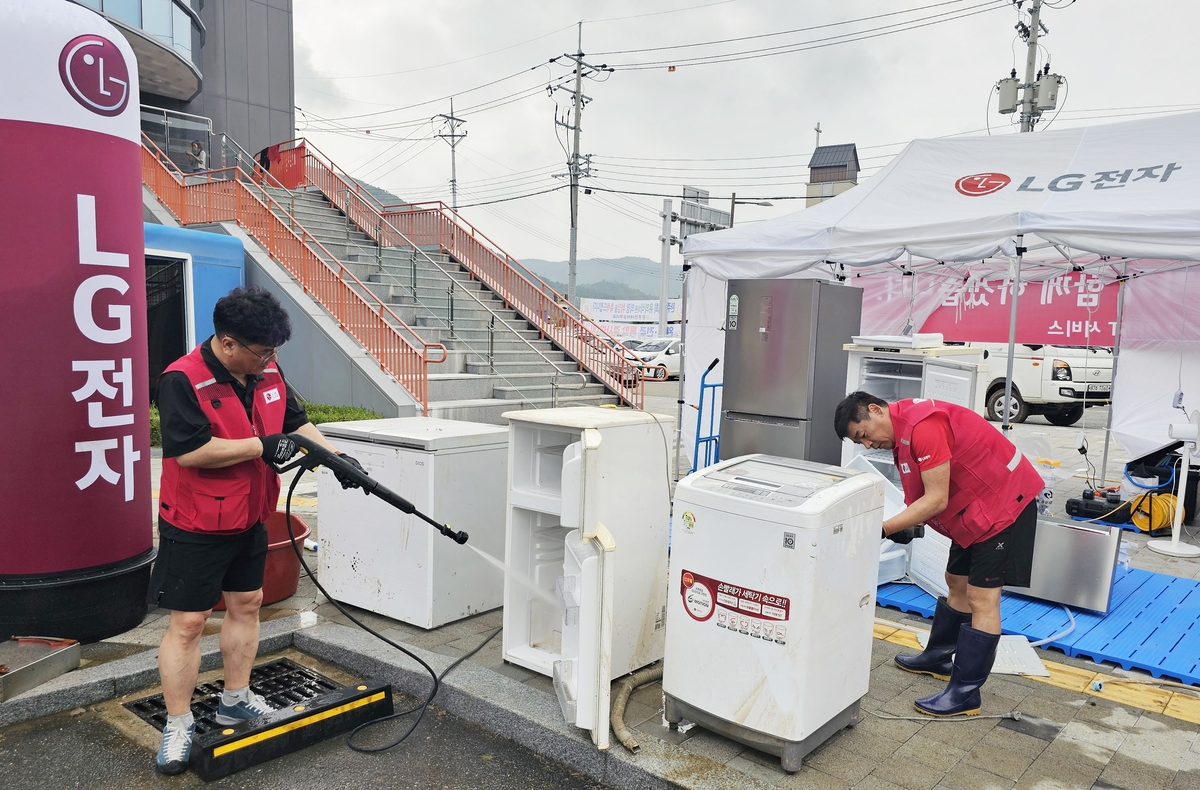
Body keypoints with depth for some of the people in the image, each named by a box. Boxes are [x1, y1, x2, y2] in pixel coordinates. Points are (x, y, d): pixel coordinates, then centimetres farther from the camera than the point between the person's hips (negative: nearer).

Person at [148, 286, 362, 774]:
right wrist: (261, 446, -24)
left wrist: (337, 456, -2)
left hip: (249, 519, 8)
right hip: (196, 526, -7)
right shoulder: (183, 380, -22)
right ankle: (178, 726, 16)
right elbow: (189, 451, -30)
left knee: (247, 604, 17)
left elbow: (296, 422, 10)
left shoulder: (268, 373, 0)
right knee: (188, 622, 0)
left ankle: (236, 700, 34)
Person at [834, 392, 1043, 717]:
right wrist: (907, 524, -11)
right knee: (957, 583, 19)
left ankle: (965, 694, -1)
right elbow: (926, 494, 6)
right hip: (974, 507, 10)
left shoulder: (923, 425, -28)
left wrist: (882, 529, -27)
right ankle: (938, 658, 35)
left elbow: (937, 499, -28)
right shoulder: (900, 430, 4)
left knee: (981, 595, -8)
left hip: (1006, 499, -10)